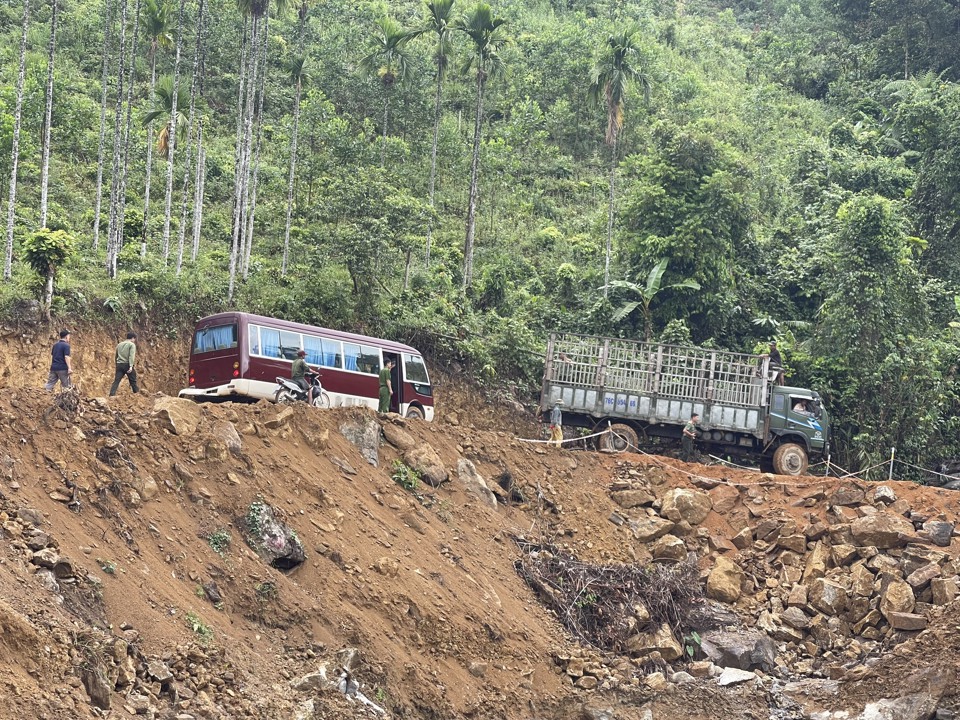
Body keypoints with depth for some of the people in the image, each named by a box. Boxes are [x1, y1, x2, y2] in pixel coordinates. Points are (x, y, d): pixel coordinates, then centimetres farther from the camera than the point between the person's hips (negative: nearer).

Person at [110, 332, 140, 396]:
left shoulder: (119, 345, 20)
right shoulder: (132, 345, 1)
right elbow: (131, 356, -14)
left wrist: (116, 369, 33)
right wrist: (131, 366, -23)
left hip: (119, 365, 4)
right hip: (127, 365, -4)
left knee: (116, 381, -5)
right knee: (133, 381, 5)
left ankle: (111, 395, -18)